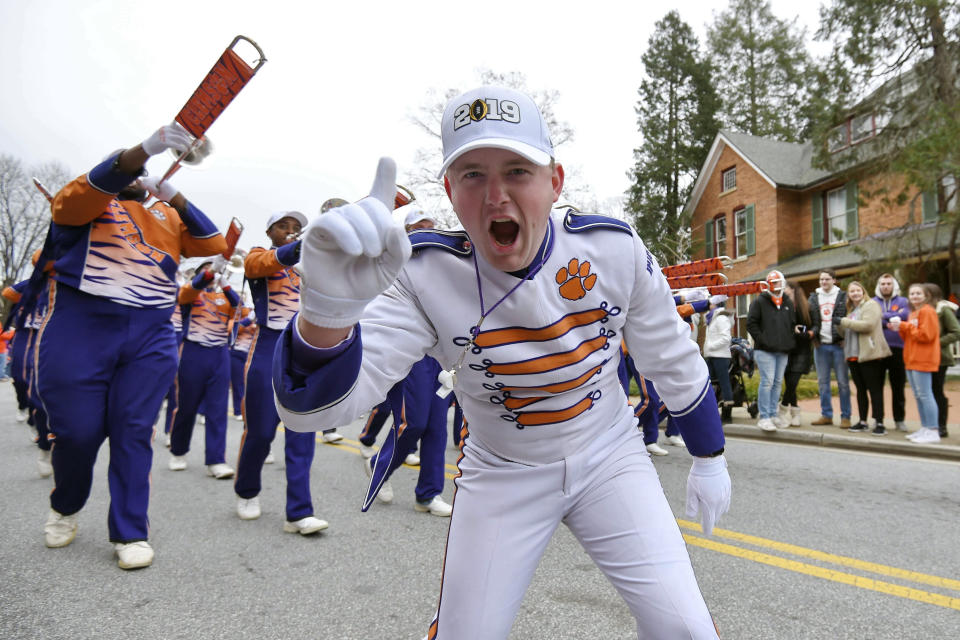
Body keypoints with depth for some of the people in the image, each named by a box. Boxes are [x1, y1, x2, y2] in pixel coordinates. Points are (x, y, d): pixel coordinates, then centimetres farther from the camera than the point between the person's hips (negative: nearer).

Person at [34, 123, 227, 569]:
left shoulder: (165, 215, 20)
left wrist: (173, 196, -4)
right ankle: (64, 508, 32)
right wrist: (145, 148, -29)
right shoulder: (86, 202, 10)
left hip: (151, 337, 2)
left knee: (134, 433, 1)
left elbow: (213, 245, 9)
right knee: (77, 432, 3)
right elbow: (74, 199, -15)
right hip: (80, 329, -2)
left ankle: (130, 533, 9)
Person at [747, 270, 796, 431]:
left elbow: (793, 324, 23)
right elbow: (751, 323, -5)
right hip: (765, 350, -6)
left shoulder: (788, 303, 16)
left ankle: (773, 414, 19)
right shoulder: (759, 301, 0)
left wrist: (791, 342, 11)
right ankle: (764, 417, -7)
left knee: (778, 382, 10)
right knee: (767, 381, -11)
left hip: (783, 351, 6)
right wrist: (761, 339, -12)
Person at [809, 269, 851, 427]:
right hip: (821, 345, 3)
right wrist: (812, 331, -7)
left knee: (843, 382, -1)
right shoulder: (813, 298, 12)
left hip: (838, 344, -3)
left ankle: (845, 416, 6)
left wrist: (845, 338, -11)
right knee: (823, 382, 7)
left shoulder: (843, 297, 4)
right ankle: (826, 415, 16)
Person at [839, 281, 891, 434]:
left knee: (875, 389, -5)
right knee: (860, 389, 11)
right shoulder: (851, 309, 20)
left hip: (869, 354, -8)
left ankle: (879, 423, -2)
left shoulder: (871, 305, -4)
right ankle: (863, 422, 17)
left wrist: (845, 321, -13)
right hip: (853, 355, 8)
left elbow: (867, 325, -19)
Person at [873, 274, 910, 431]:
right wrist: (889, 322, -15)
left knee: (898, 387, 6)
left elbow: (904, 315, -12)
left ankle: (899, 419, 15)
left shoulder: (902, 301, 8)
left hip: (897, 349, 0)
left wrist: (884, 316, -9)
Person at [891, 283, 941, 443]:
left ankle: (933, 432, -7)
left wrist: (904, 326, -11)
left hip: (922, 360, -10)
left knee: (925, 394, -10)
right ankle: (924, 428, 20)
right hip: (911, 360, 10)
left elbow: (925, 335, -17)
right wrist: (901, 328, 3)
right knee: (918, 395, 13)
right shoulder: (913, 313, 22)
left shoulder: (927, 311, -8)